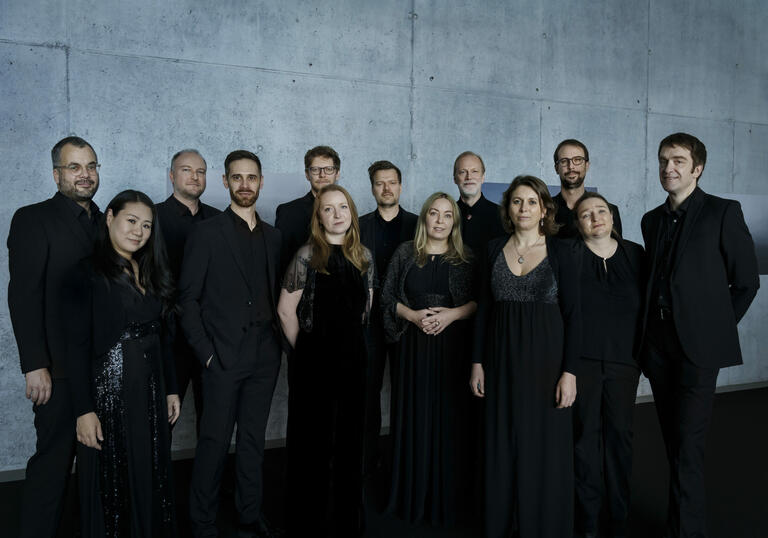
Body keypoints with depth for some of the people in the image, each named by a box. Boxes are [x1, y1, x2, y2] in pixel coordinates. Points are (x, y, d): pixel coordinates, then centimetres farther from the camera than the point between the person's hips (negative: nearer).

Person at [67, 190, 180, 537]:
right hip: (110, 394, -6)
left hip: (151, 392, 6)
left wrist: (170, 389, 10)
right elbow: (77, 345, -12)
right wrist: (84, 410, -16)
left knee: (151, 476, 14)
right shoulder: (88, 274, -8)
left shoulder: (149, 274, 10)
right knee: (113, 480, 7)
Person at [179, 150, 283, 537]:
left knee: (253, 440, 13)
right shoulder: (206, 233, -2)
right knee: (214, 443, 2)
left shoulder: (272, 236, 11)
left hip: (264, 358, 4)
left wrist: (277, 340, 3)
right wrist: (205, 352, -9)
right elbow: (188, 298, -4)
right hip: (223, 358, -4)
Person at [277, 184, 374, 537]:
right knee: (311, 441, 6)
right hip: (313, 358, -4)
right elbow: (286, 310, -7)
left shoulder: (363, 256, 6)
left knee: (349, 438, 13)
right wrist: (303, 349, 0)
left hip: (353, 357, 5)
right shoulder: (307, 255, -9)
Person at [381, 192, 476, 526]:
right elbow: (388, 297, 6)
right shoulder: (405, 253, 6)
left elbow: (479, 301, 3)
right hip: (414, 344, 1)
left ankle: (447, 495, 17)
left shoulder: (466, 258, 5)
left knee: (450, 416, 2)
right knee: (415, 417, 3)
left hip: (453, 345, 0)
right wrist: (413, 315, -10)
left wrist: (452, 314, -13)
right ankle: (413, 495, 17)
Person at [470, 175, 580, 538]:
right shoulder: (494, 250, 5)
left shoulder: (561, 252, -3)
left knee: (545, 447, 5)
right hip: (503, 360, 3)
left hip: (546, 358, -2)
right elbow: (483, 308, 7)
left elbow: (572, 314, -5)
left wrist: (570, 372, -11)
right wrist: (478, 362, 4)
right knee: (503, 447, 10)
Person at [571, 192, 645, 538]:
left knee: (620, 435, 6)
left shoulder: (636, 255, 7)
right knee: (586, 435, 3)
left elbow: (647, 308, 11)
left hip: (623, 361, 2)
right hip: (582, 360, -2)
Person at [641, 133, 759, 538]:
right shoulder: (652, 220, 13)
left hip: (698, 345, -5)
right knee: (673, 440, 12)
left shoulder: (723, 213, -3)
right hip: (659, 344, 5)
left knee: (687, 444, -6)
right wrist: (649, 334, 10)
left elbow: (746, 282, -1)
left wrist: (715, 327, -1)